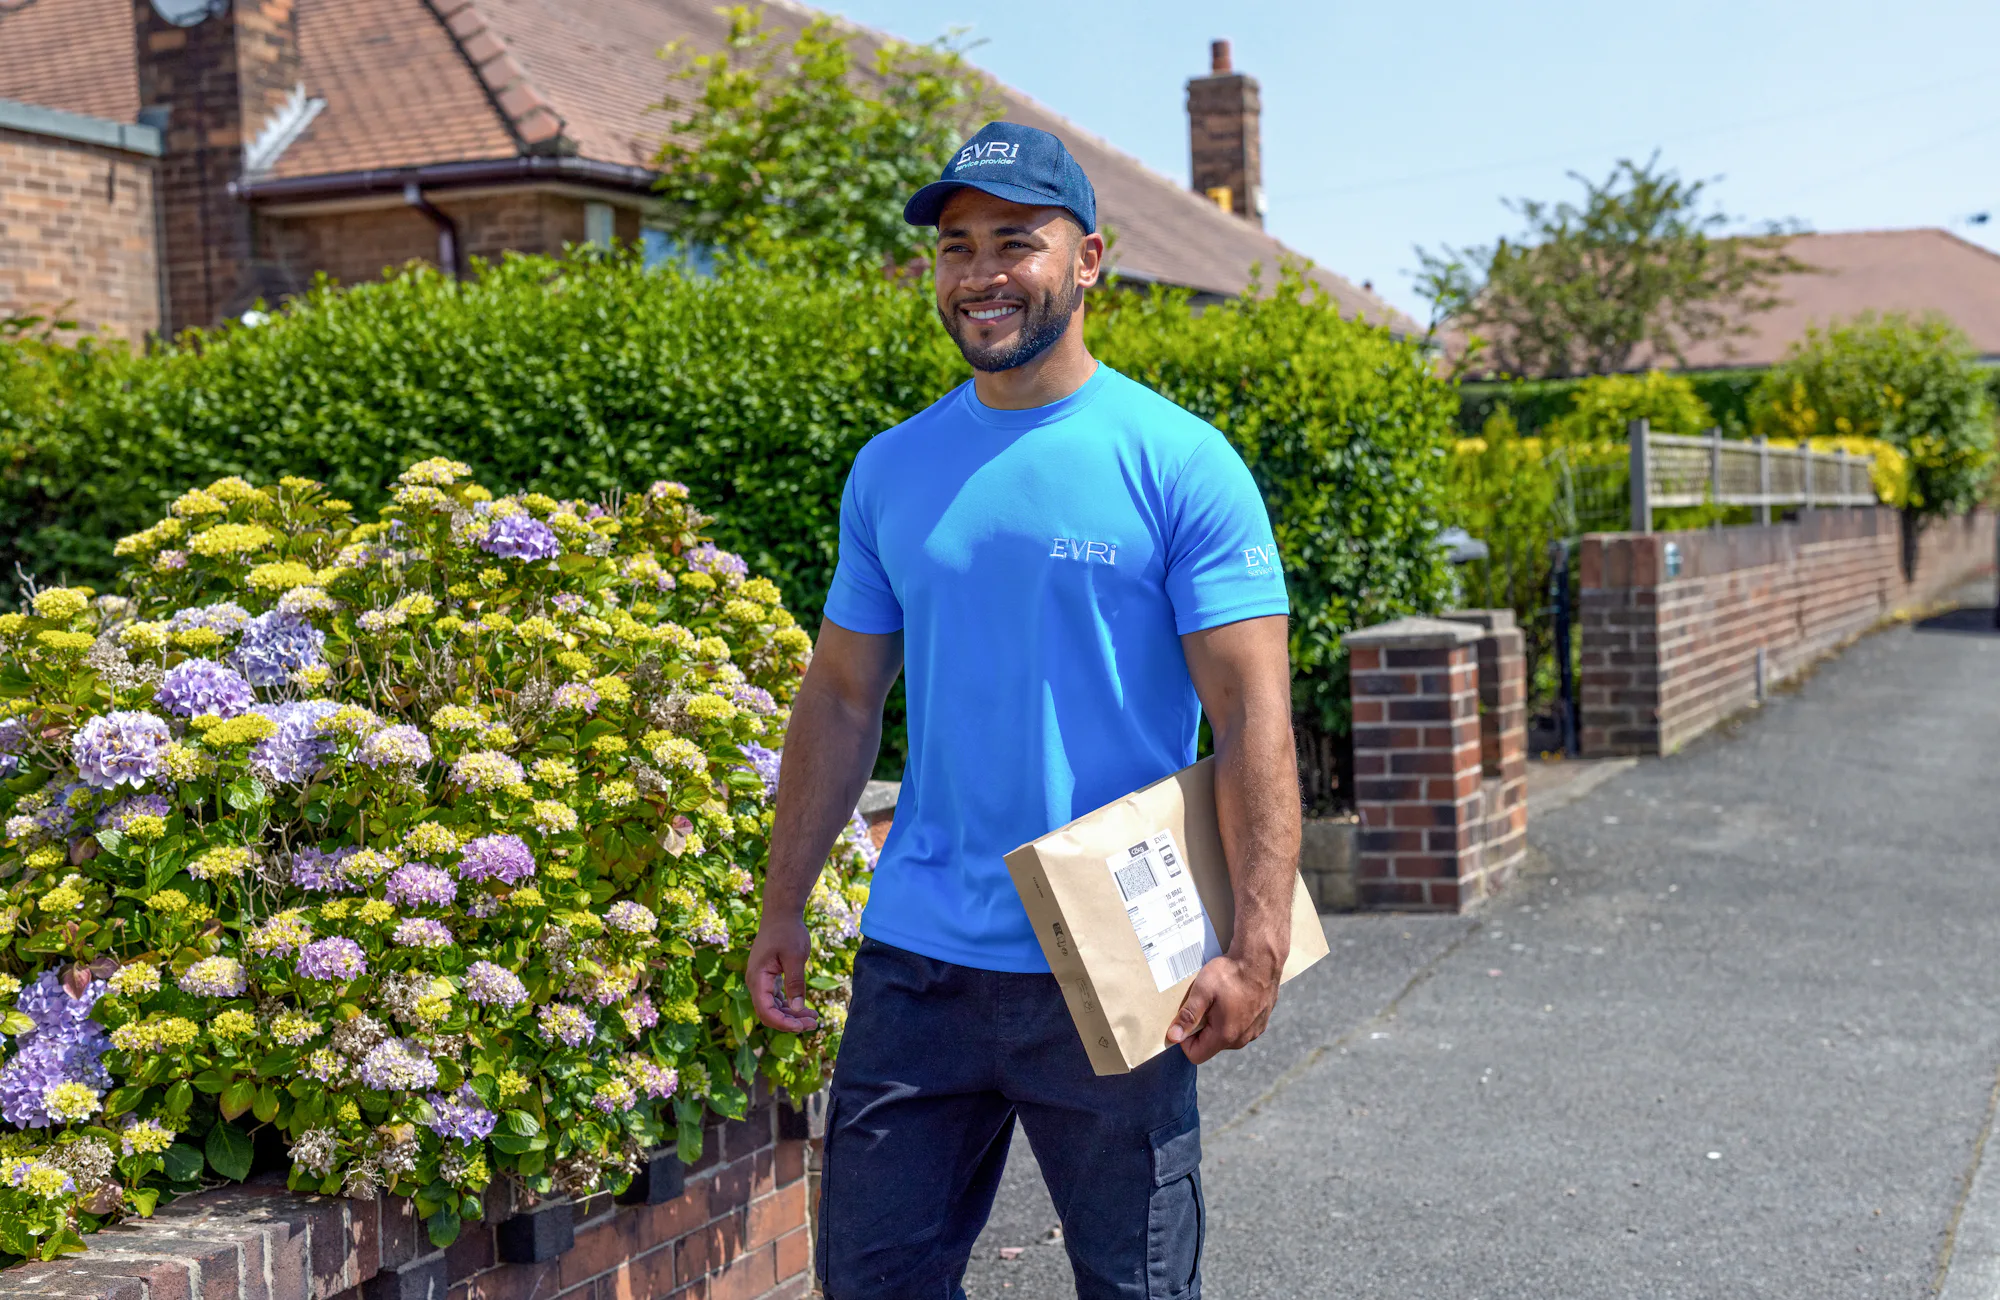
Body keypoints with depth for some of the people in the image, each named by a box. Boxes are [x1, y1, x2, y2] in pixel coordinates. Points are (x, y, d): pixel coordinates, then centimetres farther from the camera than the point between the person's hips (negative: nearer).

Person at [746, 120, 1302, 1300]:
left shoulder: (1181, 464, -7)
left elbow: (1254, 717, -10)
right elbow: (843, 697, 13)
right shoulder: (891, 469, 7)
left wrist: (1259, 946, -18)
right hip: (916, 957, 4)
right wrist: (784, 909, 10)